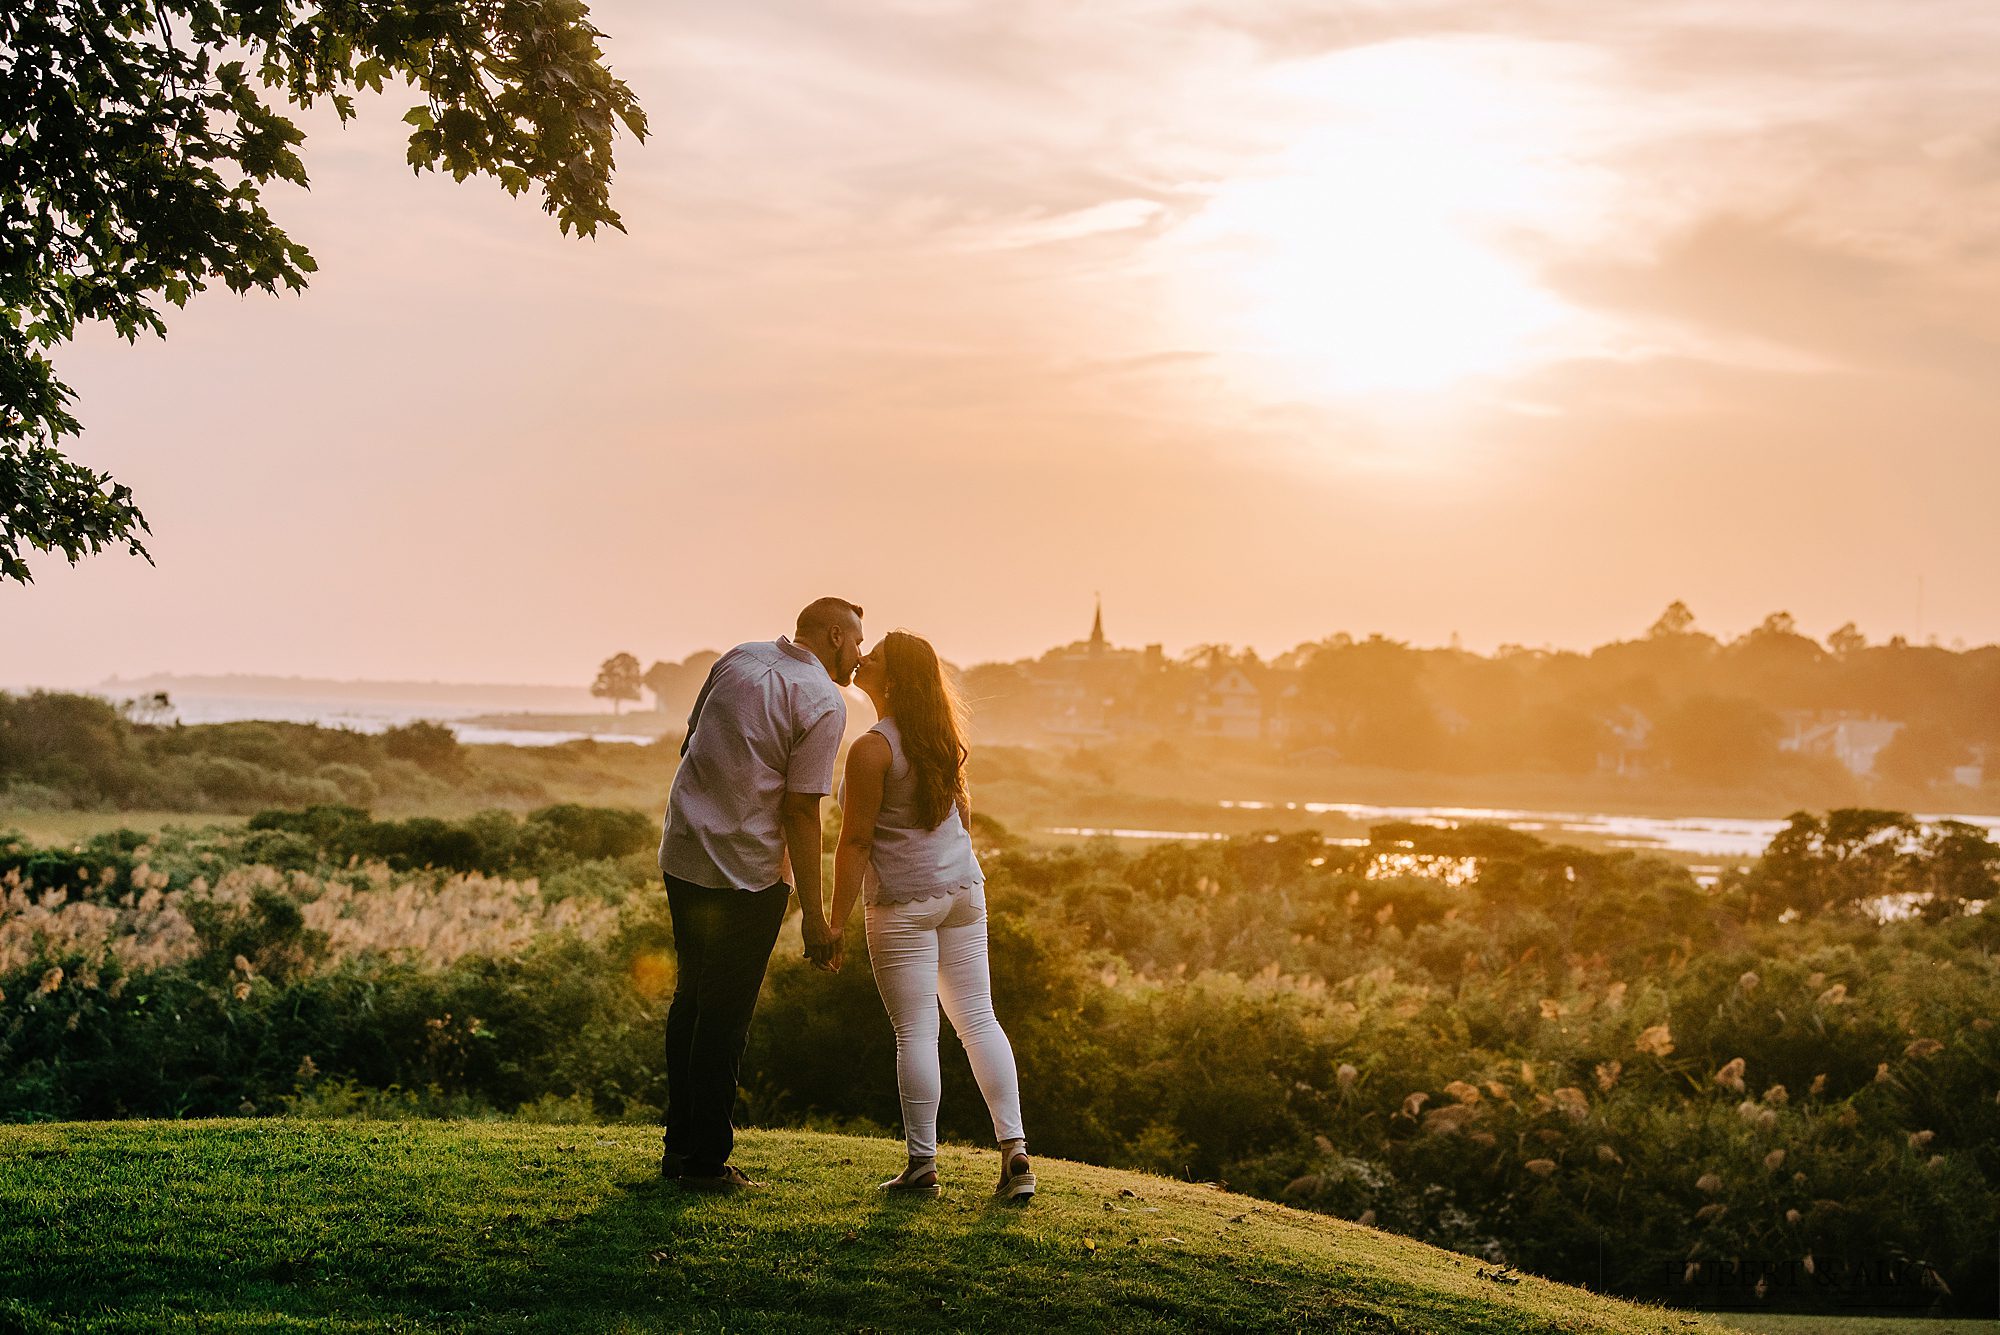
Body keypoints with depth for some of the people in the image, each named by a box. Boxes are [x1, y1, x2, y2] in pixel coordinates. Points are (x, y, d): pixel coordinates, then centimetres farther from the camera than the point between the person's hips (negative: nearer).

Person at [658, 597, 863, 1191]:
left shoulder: (738, 658, 9)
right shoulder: (824, 703, -11)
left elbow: (691, 741, 16)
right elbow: (801, 811, -14)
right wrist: (813, 913, -10)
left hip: (681, 855, 7)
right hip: (748, 872, -7)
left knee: (691, 1000, 17)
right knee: (725, 1015, 2)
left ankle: (679, 1145, 25)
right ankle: (706, 1161, 8)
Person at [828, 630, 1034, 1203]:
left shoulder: (871, 749, -17)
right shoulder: (942, 739, 7)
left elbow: (856, 841, -17)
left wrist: (837, 921, -12)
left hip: (904, 903, -7)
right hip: (964, 888, 7)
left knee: (916, 1031, -1)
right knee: (978, 1019, 9)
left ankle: (922, 1165, 4)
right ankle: (1014, 1149, 4)